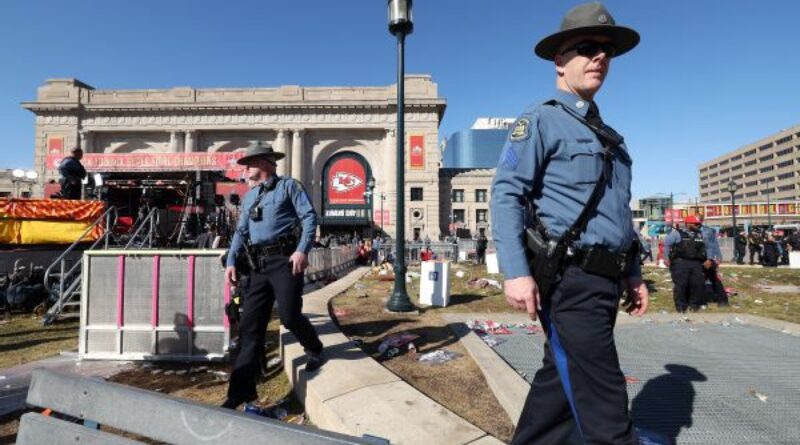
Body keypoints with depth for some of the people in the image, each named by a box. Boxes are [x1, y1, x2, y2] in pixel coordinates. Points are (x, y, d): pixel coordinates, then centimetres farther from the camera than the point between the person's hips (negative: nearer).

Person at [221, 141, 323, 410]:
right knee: (250, 325, 4)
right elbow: (241, 232, 21)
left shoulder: (288, 186, 4)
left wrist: (302, 250, -19)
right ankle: (242, 389, 11)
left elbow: (309, 217, -6)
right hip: (259, 264, 6)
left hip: (285, 259, -6)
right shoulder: (249, 197, 23)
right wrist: (231, 262, 7)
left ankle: (315, 351, 24)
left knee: (289, 316, -9)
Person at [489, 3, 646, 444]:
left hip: (604, 280, 8)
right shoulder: (540, 120, -4)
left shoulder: (606, 133, 21)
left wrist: (633, 273, 21)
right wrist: (516, 271, -24)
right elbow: (505, 193, -15)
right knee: (604, 408, -3)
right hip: (569, 280, -8)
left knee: (561, 379, 17)